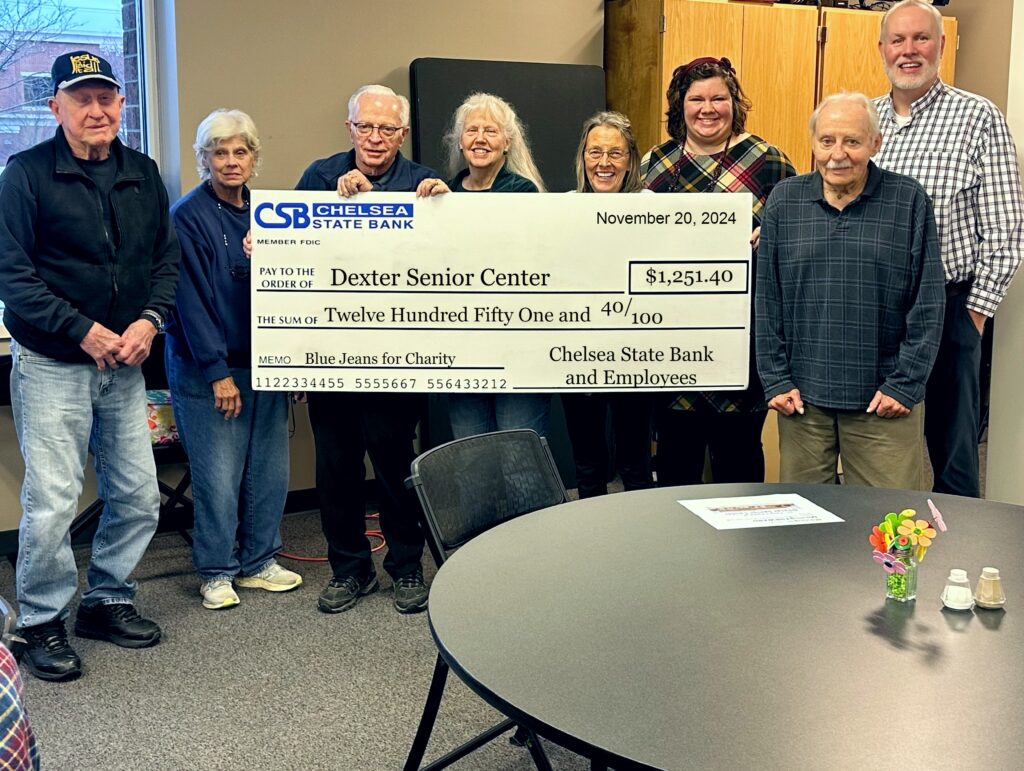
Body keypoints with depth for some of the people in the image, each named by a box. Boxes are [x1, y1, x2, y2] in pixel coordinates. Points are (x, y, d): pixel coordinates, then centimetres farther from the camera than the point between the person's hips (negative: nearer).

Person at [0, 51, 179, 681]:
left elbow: (167, 257, 9)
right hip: (52, 365, -5)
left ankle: (108, 600, 30)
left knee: (139, 496, 10)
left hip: (125, 364, 5)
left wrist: (149, 322, -8)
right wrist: (84, 331, -16)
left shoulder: (143, 174, 8)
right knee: (51, 503, -4)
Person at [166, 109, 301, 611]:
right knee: (219, 475, -1)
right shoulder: (188, 216, -7)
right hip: (206, 370, -5)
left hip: (265, 362, 6)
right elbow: (191, 298, -12)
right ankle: (216, 573, 15)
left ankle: (258, 563, 24)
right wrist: (218, 371, -15)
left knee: (270, 470, 9)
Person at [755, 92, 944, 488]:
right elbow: (766, 300, 6)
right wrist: (776, 379, 1)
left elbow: (928, 304, 0)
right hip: (802, 396, 2)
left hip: (885, 400, -2)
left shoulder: (910, 201, 0)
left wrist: (904, 384, -5)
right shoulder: (784, 200, 5)